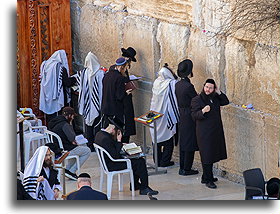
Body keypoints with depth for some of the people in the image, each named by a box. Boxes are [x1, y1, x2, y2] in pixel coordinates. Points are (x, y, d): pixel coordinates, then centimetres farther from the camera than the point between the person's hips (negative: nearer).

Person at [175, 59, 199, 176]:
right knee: (189, 142, 1)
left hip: (181, 116, 8)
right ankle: (187, 169, 5)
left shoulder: (177, 85, 3)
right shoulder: (188, 86, -21)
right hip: (190, 117, -8)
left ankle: (182, 167, 20)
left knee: (183, 142, 14)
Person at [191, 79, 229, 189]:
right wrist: (203, 111, -32)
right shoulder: (197, 100, -8)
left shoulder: (215, 97, 9)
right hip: (204, 132, -7)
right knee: (206, 155, -6)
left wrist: (219, 92, 1)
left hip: (216, 131, 7)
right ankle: (208, 180, -3)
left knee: (212, 154, 11)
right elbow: (194, 115, -13)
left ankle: (206, 177, 23)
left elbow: (226, 102, 14)